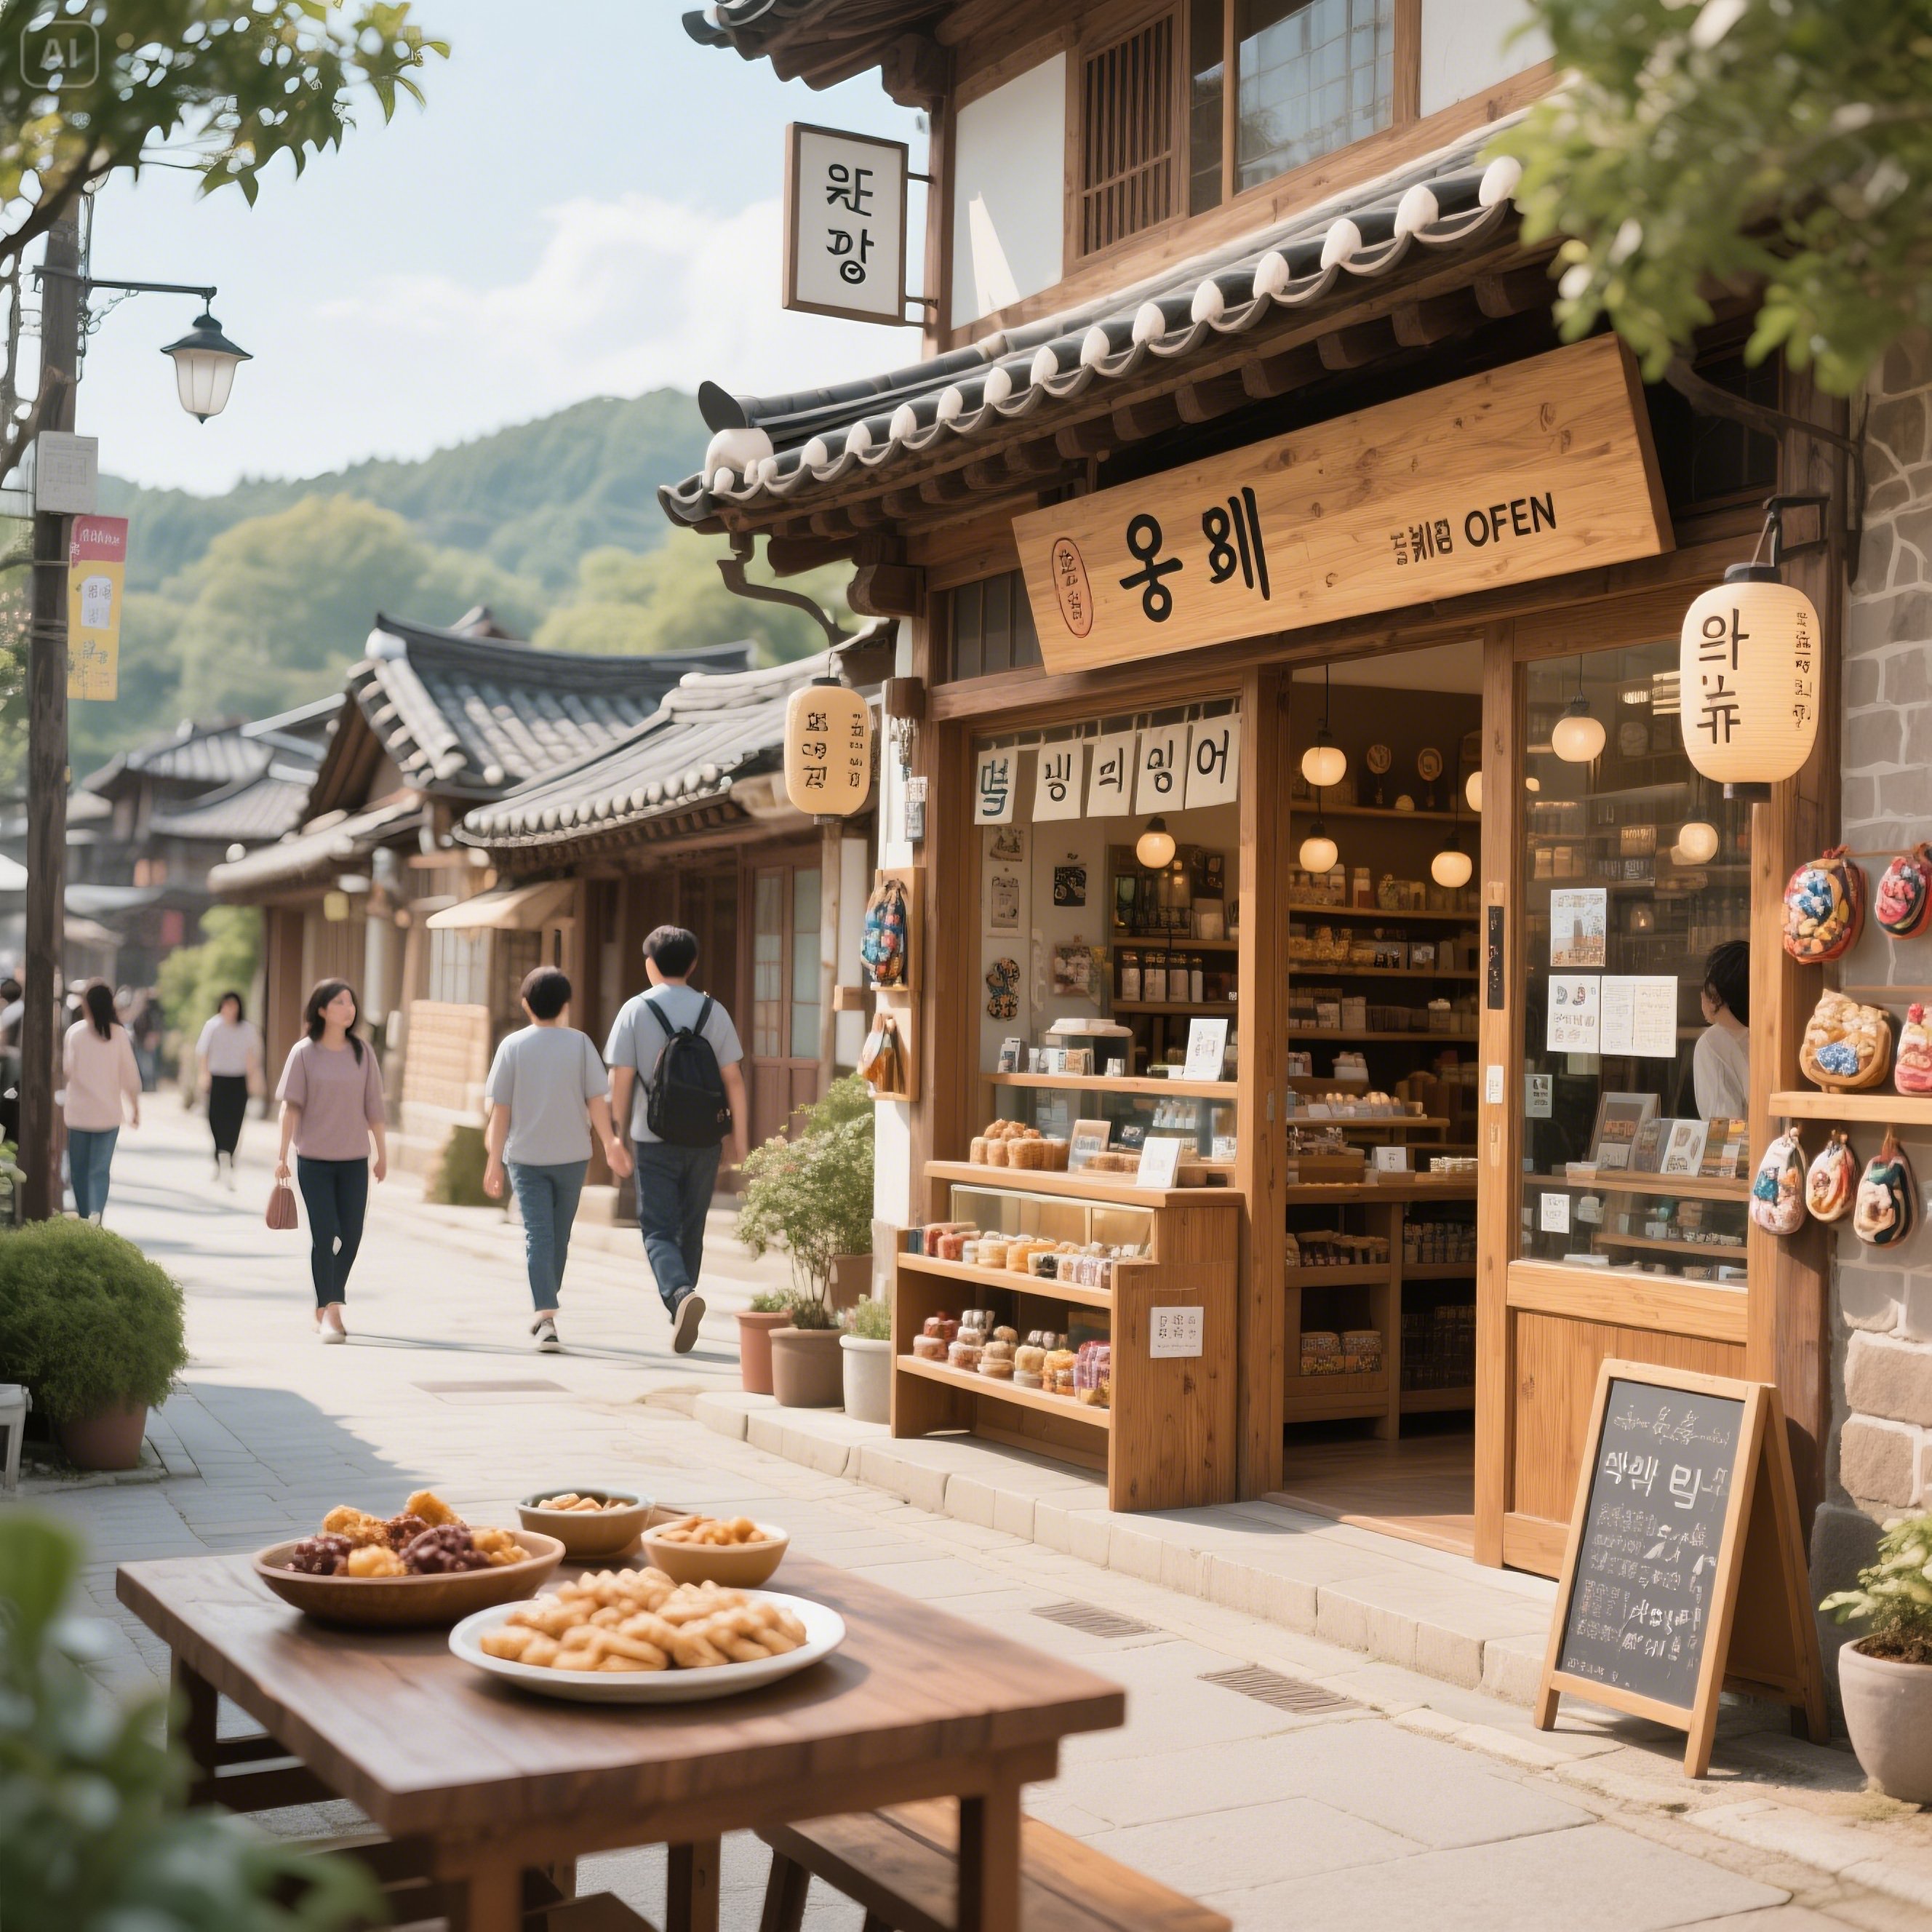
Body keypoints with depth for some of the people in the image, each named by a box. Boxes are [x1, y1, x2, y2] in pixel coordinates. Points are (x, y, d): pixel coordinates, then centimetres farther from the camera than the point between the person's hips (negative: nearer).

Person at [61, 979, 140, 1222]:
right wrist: (135, 1106, 11)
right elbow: (130, 1074, -1)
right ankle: (96, 1213, -18)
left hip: (78, 1110, 0)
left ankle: (84, 1215, 19)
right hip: (109, 1112, 0)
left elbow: (67, 1069, -1)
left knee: (79, 1169, 13)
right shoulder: (119, 1034, -5)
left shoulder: (75, 1032, -7)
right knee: (100, 1169, 1)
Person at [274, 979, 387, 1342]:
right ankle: (330, 1312, -3)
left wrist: (382, 1153, 9)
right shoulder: (304, 1053, -3)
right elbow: (291, 1107, -3)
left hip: (354, 1161, 3)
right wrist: (282, 1155, -7)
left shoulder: (362, 1053, 4)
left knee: (350, 1236, 4)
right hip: (314, 1159, -3)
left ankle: (326, 1308, 19)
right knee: (324, 1234, -6)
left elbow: (373, 1108, 8)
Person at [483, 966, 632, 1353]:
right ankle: (544, 1314, 26)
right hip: (571, 1154, 1)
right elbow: (596, 1100, -4)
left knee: (538, 1236, -4)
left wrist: (494, 1161, 3)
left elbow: (500, 1109, -2)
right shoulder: (580, 1043, -1)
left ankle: (545, 1319, -18)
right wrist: (611, 1144, 5)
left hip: (525, 1156, -1)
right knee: (559, 1237, 15)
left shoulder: (513, 1045, -2)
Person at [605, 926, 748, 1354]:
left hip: (654, 1140, -2)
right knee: (691, 1229, 15)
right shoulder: (713, 1011, 3)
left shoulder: (635, 1010, -3)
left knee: (659, 1230, 0)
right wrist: (739, 1137, 8)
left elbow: (621, 1080, -5)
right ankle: (678, 1318, 22)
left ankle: (680, 1293, -27)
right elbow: (732, 1079, 1)